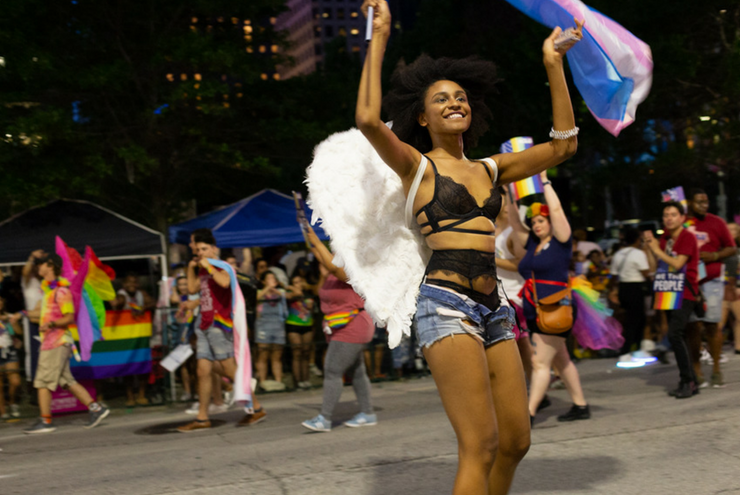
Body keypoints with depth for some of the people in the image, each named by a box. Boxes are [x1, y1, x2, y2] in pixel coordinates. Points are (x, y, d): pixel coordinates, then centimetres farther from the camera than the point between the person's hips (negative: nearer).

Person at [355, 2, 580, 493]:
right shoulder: (417, 166, 3)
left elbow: (562, 144, 20)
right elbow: (368, 119, -15)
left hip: (493, 308, 7)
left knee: (516, 442, 7)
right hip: (447, 304, -7)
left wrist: (554, 66, 20)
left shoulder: (489, 169, 19)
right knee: (481, 446, -13)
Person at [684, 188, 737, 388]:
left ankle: (716, 369, 10)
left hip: (711, 280, 0)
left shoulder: (716, 222, 5)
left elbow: (732, 248, 8)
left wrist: (713, 256, -9)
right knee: (693, 326, 0)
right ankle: (696, 371, 9)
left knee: (711, 324, -3)